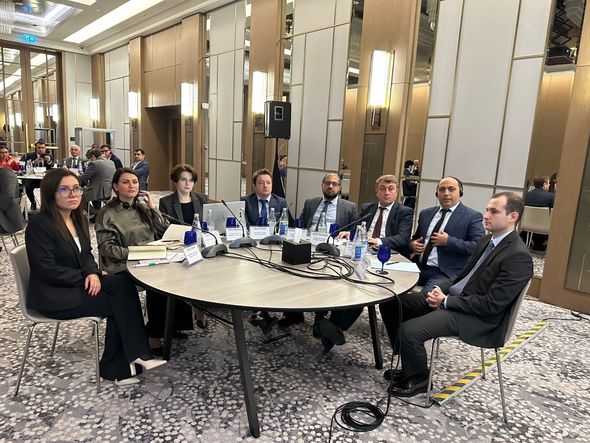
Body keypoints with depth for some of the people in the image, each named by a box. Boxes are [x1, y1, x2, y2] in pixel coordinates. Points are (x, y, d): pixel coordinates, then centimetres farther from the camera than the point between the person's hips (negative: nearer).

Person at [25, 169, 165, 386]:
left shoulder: (78, 219, 8)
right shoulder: (39, 225, -16)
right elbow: (48, 270, -20)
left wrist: (92, 273, -9)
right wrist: (86, 278, -18)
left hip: (77, 284, 7)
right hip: (54, 296, -7)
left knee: (124, 284, -17)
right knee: (120, 302, -18)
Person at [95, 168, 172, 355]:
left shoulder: (143, 208, 15)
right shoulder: (107, 214, -1)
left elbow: (165, 233, 8)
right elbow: (107, 248, -9)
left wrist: (153, 208, 2)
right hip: (122, 266, -5)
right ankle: (154, 335, -13)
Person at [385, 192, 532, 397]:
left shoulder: (519, 256, -19)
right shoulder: (487, 240, 9)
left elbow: (491, 305, -22)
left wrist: (446, 301, -17)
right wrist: (440, 289, -1)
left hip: (476, 317, -9)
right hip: (453, 298, 9)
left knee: (410, 331, -23)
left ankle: (418, 378, 7)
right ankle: (410, 366, 16)